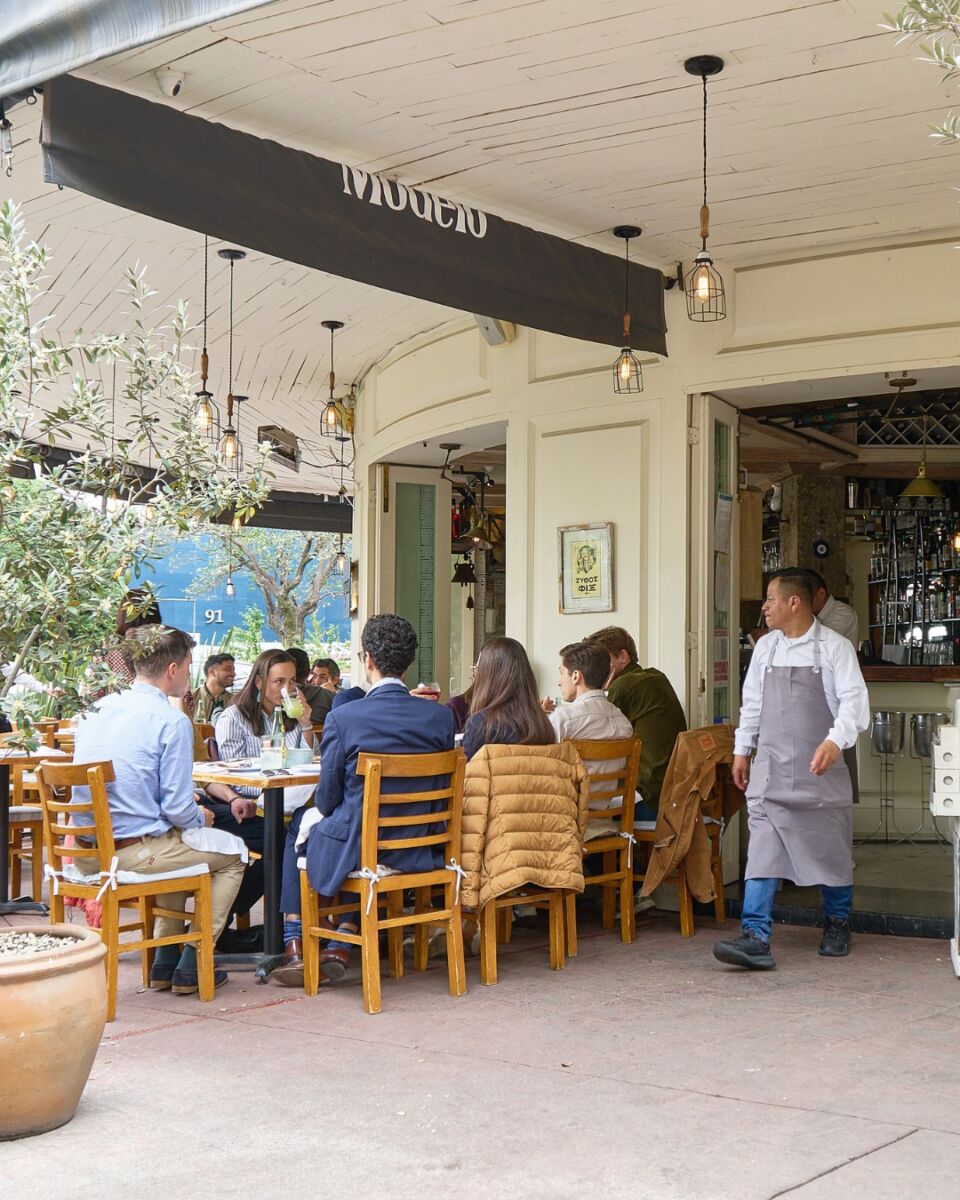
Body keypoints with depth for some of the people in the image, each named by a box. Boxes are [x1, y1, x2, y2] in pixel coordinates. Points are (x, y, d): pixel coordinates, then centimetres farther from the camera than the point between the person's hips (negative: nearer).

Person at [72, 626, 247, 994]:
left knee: (178, 845, 34)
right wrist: (201, 818, 9)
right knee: (232, 853, 14)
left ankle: (164, 963, 32)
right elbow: (177, 808, -15)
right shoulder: (171, 721, -15)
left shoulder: (95, 711, 9)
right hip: (133, 851, -8)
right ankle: (191, 967, 13)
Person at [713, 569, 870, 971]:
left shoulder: (834, 647, -6)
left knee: (830, 847, 9)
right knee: (762, 847, -8)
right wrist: (742, 749, 16)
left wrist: (835, 741, -28)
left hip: (819, 769, -3)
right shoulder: (766, 647, 9)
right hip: (771, 768, 3)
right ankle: (755, 938, -13)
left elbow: (854, 700, -13)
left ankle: (837, 925, 31)